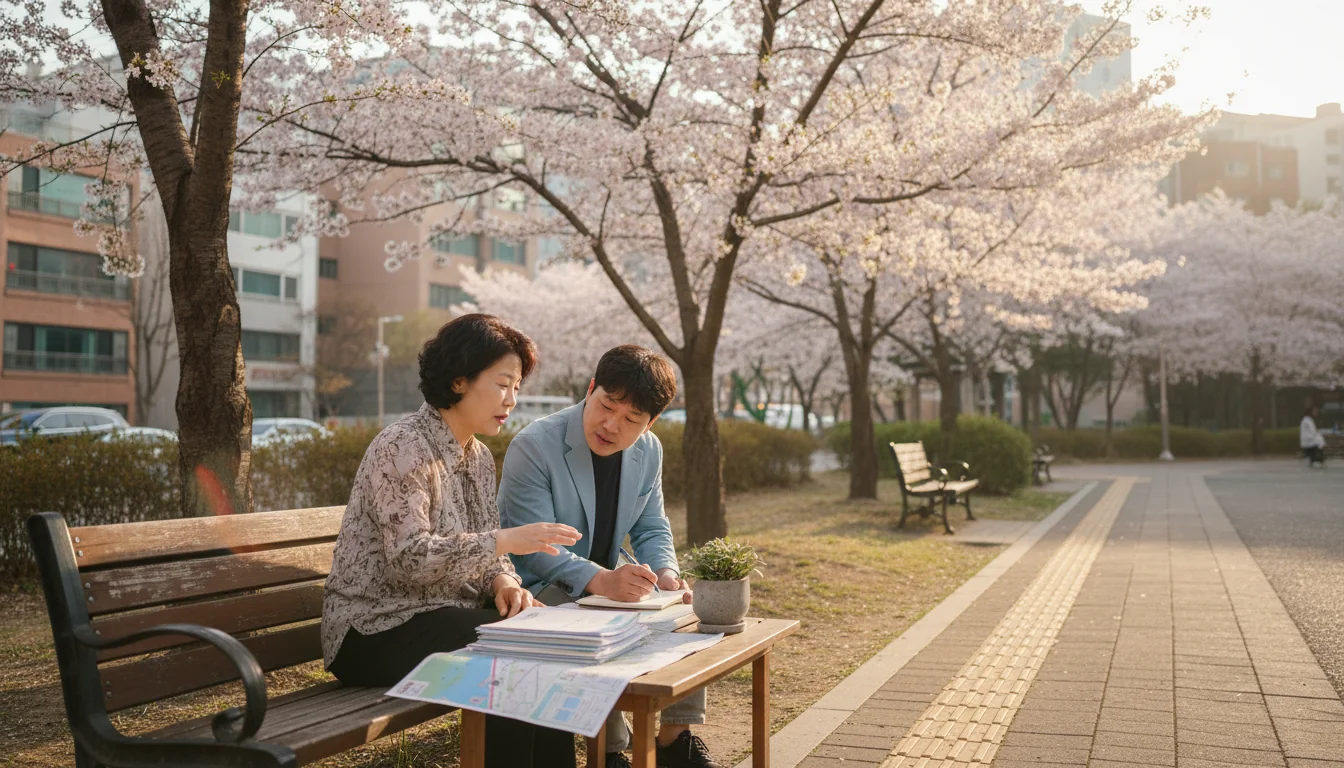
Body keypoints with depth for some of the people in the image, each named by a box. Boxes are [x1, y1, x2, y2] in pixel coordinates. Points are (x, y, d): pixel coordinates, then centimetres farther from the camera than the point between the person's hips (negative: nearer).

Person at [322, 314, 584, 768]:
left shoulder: (480, 457, 10)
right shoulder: (403, 448, -16)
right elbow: (409, 557, -25)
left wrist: (502, 580, -9)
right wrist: (506, 541, -30)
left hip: (443, 616, 8)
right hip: (378, 628, -7)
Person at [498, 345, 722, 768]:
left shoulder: (648, 451, 0)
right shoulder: (533, 446, -21)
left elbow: (652, 530, 7)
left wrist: (665, 573, -17)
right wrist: (601, 580, -43)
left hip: (606, 584, 7)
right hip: (538, 588, -6)